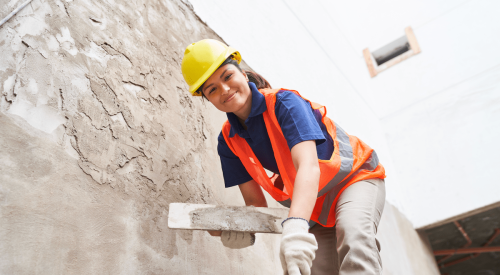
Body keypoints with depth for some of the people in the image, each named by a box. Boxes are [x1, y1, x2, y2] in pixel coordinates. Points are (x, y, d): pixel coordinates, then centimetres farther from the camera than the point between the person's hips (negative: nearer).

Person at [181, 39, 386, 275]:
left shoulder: (284, 103, -25)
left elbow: (308, 166, -41)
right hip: (311, 203, 5)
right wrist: (242, 229, -32)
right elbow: (255, 201, -8)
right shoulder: (229, 142, -8)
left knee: (353, 234, -34)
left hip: (355, 178, -5)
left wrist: (296, 226, -57)